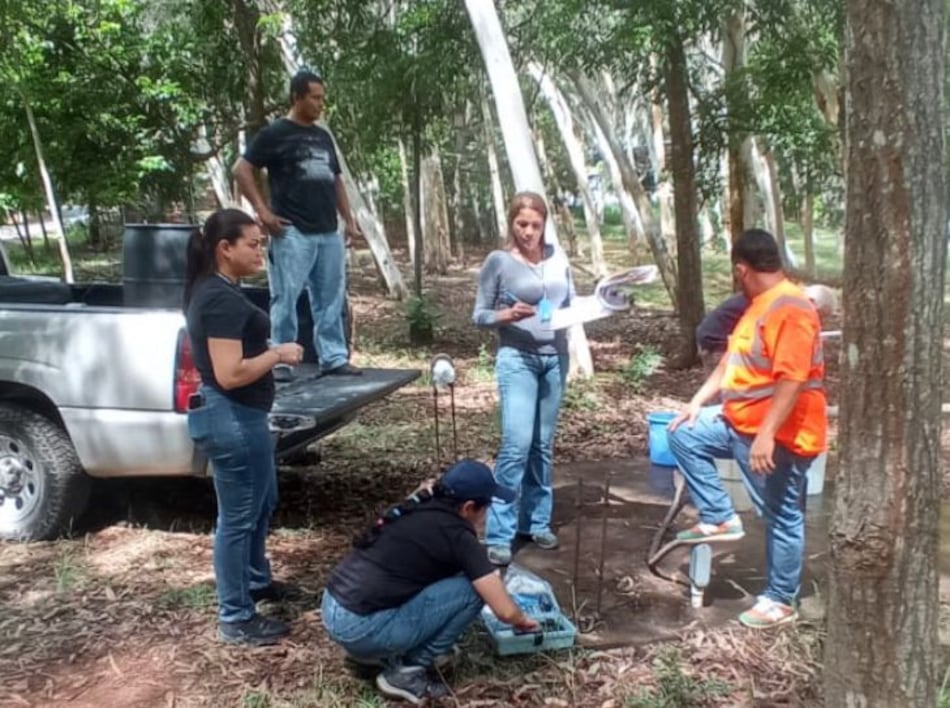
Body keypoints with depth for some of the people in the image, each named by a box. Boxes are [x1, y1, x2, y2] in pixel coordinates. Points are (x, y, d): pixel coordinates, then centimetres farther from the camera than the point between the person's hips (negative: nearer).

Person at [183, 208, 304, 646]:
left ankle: (256, 581, 44)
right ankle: (235, 619, 16)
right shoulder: (222, 299, -21)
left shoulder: (214, 290, 12)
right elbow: (230, 373, -27)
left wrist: (271, 353, 11)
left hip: (240, 415, 11)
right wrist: (278, 354, -15)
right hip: (231, 417, -11)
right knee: (238, 517, 2)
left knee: (262, 504, 25)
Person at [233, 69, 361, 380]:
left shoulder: (323, 137, 18)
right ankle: (280, 361, 5)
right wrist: (263, 211, -11)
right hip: (292, 233, -6)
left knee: (331, 300, 9)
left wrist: (348, 219, 16)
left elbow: (336, 179, 25)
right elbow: (242, 169, -5)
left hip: (329, 233, 7)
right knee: (286, 299, -4)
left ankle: (334, 357, 16)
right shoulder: (275, 133, -2)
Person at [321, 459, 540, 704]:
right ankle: (407, 672, 2)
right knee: (471, 590, -5)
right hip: (360, 626, -8)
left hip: (332, 609, 8)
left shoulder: (418, 511, 14)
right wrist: (522, 620, 16)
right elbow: (504, 611, -9)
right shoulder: (458, 535, -9)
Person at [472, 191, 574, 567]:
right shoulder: (498, 261, -4)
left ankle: (537, 521, 24)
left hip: (555, 357, 4)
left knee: (543, 445, 10)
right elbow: (479, 315, -1)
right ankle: (499, 536, -3)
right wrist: (508, 315, -20)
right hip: (517, 359, -4)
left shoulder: (558, 256, 7)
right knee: (516, 445, -11)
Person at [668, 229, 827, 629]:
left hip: (777, 435, -10)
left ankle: (780, 601, 19)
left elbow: (792, 380, -28)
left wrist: (766, 435, -31)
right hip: (740, 422, 10)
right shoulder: (758, 305, 11)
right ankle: (720, 519, 13)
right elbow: (733, 358, 18)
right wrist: (698, 401, 15)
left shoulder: (790, 309, -22)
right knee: (683, 434, 9)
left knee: (781, 518, 3)